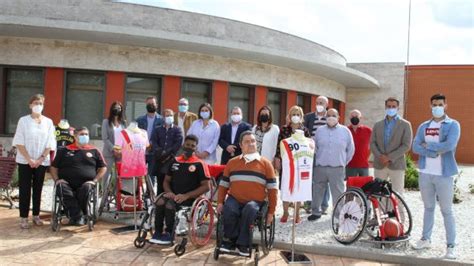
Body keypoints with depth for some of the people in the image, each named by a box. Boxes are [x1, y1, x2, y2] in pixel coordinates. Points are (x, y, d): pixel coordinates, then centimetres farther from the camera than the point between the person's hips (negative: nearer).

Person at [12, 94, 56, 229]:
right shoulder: (23, 120, -1)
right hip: (25, 161, -2)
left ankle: (36, 215, 18)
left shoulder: (48, 122, 4)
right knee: (25, 189, 0)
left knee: (38, 189, 9)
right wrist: (29, 159, -15)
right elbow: (19, 142, -6)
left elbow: (50, 143, 1)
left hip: (42, 162, 2)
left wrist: (40, 159, -10)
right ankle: (23, 217, 4)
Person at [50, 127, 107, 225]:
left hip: (86, 183, 0)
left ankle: (74, 216, -17)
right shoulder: (65, 150, 21)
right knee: (62, 188, -34)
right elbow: (54, 167, 20)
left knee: (86, 188, -36)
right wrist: (57, 179, 2)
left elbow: (103, 168, 15)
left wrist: (95, 180, 0)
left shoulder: (94, 151, 19)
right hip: (67, 183, 1)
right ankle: (78, 216, -29)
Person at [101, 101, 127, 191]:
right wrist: (113, 149, -14)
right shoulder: (106, 121, 4)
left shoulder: (124, 122, 12)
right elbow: (105, 138, -4)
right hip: (109, 152, -2)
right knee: (106, 174, 1)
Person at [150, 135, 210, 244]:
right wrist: (169, 192, -3)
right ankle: (157, 233, -12)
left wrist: (186, 196, -16)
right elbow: (166, 180, 20)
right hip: (173, 196, 4)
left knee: (170, 205, -30)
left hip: (189, 198, -4)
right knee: (160, 202, -26)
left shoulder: (199, 164, -2)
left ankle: (168, 234, -10)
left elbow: (205, 186, -7)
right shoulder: (175, 161, 15)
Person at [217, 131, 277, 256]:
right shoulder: (232, 162, 14)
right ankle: (230, 239, -7)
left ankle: (242, 243, -17)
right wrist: (220, 202, -1)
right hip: (235, 199, 2)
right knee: (228, 211, -31)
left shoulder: (265, 163, 6)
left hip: (255, 202, -1)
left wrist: (271, 212, -2)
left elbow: (272, 189, 3)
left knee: (249, 211, -35)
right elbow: (223, 185, 14)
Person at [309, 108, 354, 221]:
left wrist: (343, 162, 11)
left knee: (338, 193, 1)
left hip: (337, 168, -2)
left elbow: (350, 150, 9)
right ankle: (316, 212, 23)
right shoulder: (320, 130, 6)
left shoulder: (345, 131, 2)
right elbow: (314, 147, 14)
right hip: (320, 167, 2)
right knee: (317, 191, 9)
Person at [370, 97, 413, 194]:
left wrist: (390, 157, -15)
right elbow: (372, 143, 5)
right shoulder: (377, 125, 13)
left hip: (396, 165, -3)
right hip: (379, 165, 3)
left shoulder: (405, 125, 2)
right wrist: (379, 156, -13)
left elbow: (406, 145, -7)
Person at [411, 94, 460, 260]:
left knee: (447, 211, 1)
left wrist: (428, 145, -9)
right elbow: (415, 147, -2)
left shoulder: (453, 125, -3)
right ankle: (426, 239, 26)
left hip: (444, 174, -4)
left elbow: (449, 145, -19)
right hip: (425, 173, 4)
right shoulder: (423, 126, 9)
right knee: (428, 208, 15)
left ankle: (450, 246, 7)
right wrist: (435, 152, -14)